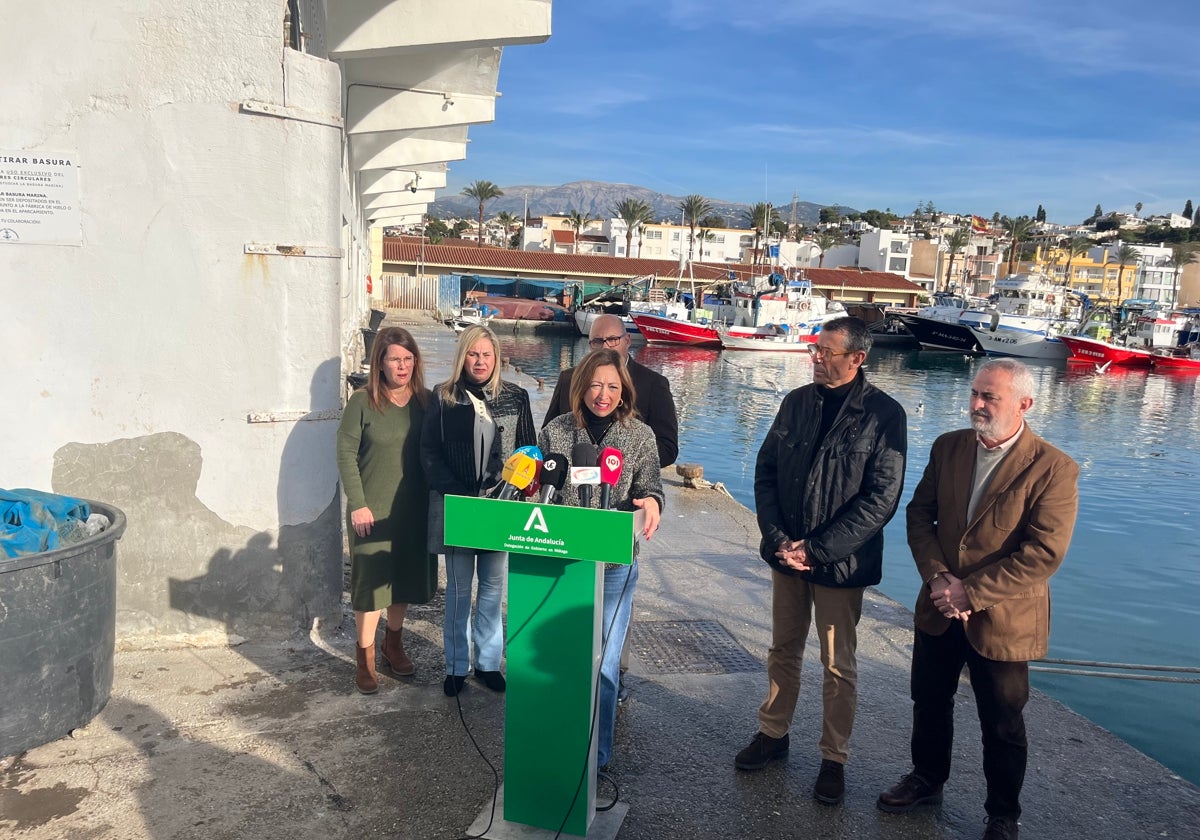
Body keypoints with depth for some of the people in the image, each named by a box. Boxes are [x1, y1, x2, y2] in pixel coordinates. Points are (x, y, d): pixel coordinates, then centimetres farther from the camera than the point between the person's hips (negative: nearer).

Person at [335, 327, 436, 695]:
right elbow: (346, 454, -8)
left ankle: (393, 643, 36)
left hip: (413, 509, 4)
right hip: (372, 511, -4)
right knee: (371, 583, 0)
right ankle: (365, 659, 16)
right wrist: (358, 504, -13)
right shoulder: (362, 401, -8)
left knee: (405, 579, 15)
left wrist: (435, 498, 5)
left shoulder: (425, 400, 3)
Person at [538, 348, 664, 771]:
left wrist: (652, 502, -22)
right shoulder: (556, 431, 1)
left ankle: (596, 753, 21)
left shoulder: (640, 435, 0)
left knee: (602, 663, 3)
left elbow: (650, 488, 1)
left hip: (614, 564, -1)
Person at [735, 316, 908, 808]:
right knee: (783, 650, 17)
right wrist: (777, 538, -8)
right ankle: (773, 734, 34)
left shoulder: (883, 415, -11)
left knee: (838, 666, 8)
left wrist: (818, 549, -17)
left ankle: (834, 759, 23)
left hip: (840, 563, -4)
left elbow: (882, 499, -14)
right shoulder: (798, 402, 3)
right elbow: (765, 470, 4)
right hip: (786, 554, 4)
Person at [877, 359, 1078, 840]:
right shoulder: (948, 447, -1)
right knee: (929, 701, 21)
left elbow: (1043, 554, -21)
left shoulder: (1053, 469, -17)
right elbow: (919, 513, 1)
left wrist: (970, 591, -22)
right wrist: (938, 577, -13)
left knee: (1002, 726, 13)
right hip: (939, 609, 5)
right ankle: (927, 780, 45)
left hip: (1002, 620, -5)